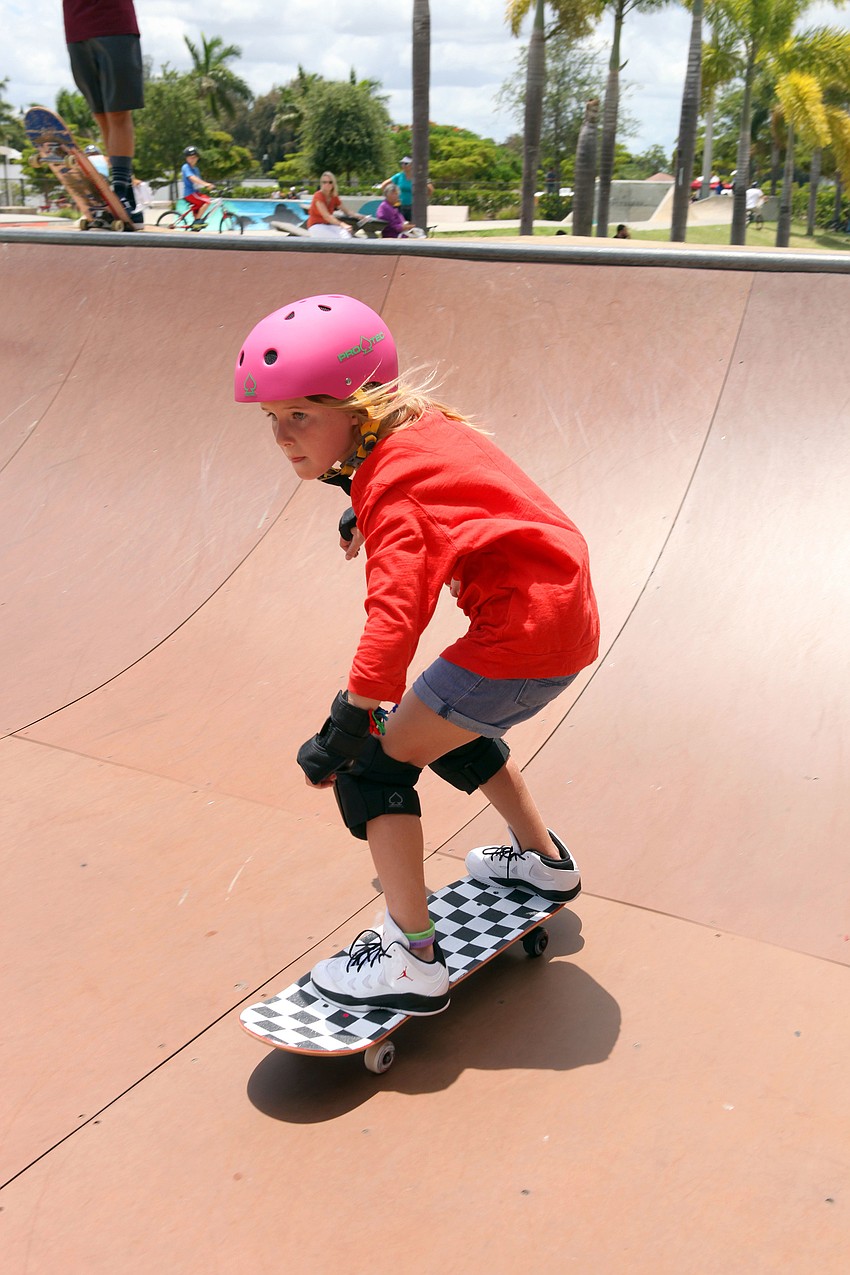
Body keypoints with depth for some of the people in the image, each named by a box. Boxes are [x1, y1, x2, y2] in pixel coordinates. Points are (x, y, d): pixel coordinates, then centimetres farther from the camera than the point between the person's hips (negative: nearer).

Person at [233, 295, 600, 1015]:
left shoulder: (392, 486, -17)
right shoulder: (420, 425, 8)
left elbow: (395, 616, -29)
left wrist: (342, 731, -28)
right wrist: (365, 514, 32)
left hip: (524, 636, -10)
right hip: (568, 616, 10)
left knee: (373, 765, -5)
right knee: (445, 727, 32)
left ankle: (412, 962, -4)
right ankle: (545, 861, 45)